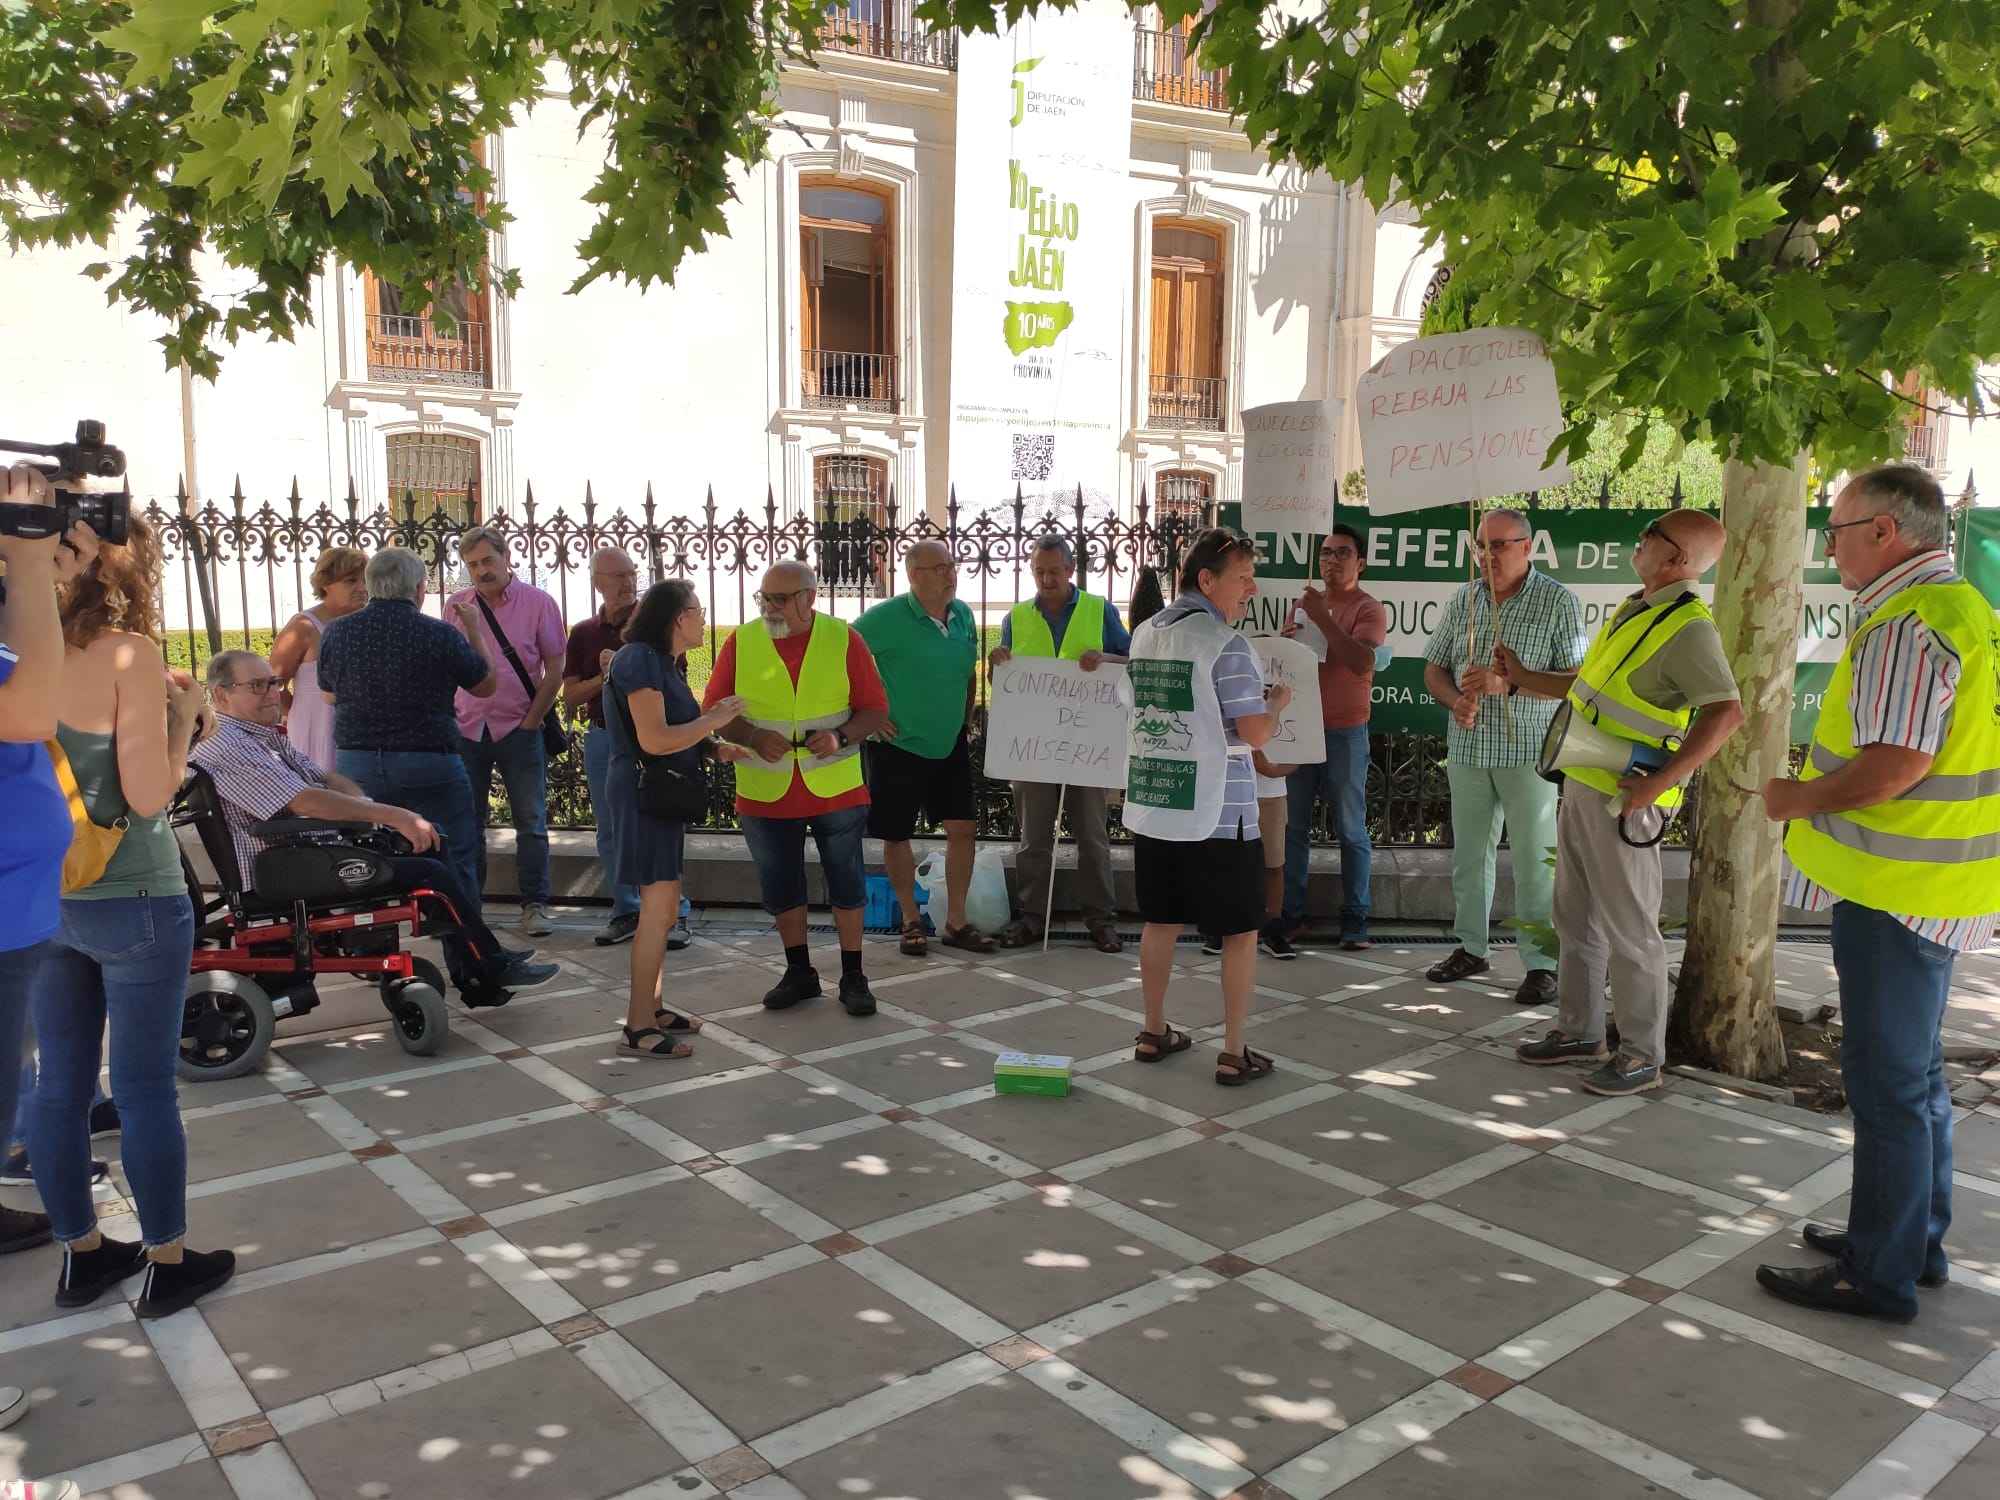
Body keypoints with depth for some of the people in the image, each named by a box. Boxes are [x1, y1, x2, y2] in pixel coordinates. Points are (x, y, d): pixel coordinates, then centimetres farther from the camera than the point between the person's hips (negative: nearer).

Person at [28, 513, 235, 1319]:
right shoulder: (129, 654, -15)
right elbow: (148, 795, -18)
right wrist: (182, 717, -3)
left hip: (43, 895, 6)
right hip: (132, 900, -6)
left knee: (60, 1086, 14)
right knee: (145, 1088, 4)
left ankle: (81, 1254, 28)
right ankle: (166, 1263, 17)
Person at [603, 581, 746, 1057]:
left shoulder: (658, 660, 16)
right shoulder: (640, 659, -15)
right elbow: (654, 739, -23)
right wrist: (713, 719, -14)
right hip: (643, 792, -10)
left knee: (663, 907, 14)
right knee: (658, 909, -10)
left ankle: (650, 1006, 23)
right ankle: (638, 1027, -5)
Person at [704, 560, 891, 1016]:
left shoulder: (843, 639, -4)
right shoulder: (741, 641, -1)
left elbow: (876, 710, -2)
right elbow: (714, 710, 0)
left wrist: (840, 736, -20)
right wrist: (754, 737, -18)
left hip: (836, 788, -1)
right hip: (765, 791, 2)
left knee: (846, 884, 7)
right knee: (780, 887, 13)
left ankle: (853, 977, 21)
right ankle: (799, 973, 30)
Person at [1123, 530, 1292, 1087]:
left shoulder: (1144, 635, 9)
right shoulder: (1226, 645, -15)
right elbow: (1257, 732, -17)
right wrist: (1278, 701, 4)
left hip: (1151, 804, 7)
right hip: (1217, 811, -7)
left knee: (1160, 921, 16)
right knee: (1240, 930, 5)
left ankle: (1154, 1033, 26)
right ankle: (1234, 1052, 10)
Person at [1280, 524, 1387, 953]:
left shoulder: (1369, 608, -6)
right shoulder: (1307, 603, 11)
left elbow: (1362, 663, -21)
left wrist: (1322, 618, -24)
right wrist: (1286, 640, -6)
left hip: (1345, 734, -5)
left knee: (1351, 830, 2)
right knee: (1293, 827, 7)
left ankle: (1355, 918, 9)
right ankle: (1291, 914, 14)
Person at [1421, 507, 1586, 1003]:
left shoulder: (1557, 601, -5)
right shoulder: (1464, 598, 8)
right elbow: (1434, 668, 11)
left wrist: (1508, 682, -22)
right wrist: (1456, 700, -10)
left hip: (1528, 751, -5)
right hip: (1467, 748, 5)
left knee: (1534, 860, 0)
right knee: (1469, 852, 12)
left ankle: (1541, 963, 9)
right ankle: (1471, 948, 26)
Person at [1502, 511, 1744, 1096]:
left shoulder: (1687, 626, -17)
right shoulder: (1633, 609, 14)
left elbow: (1726, 711, -27)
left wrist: (1659, 782, -30)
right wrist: (1524, 678, 27)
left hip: (1622, 802, -9)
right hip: (1581, 786, 10)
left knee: (1629, 930, -1)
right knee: (1576, 919, 17)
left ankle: (1642, 1055, 11)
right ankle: (1579, 1030, 29)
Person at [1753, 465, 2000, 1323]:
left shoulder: (1907, 627, -20)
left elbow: (1894, 767, -27)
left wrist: (1798, 797, -12)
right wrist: (1819, 788, 16)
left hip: (1896, 890, -10)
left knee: (1887, 1079, -1)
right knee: (1914, 1070, 20)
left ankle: (1881, 1274, 10)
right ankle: (1917, 1241, 34)